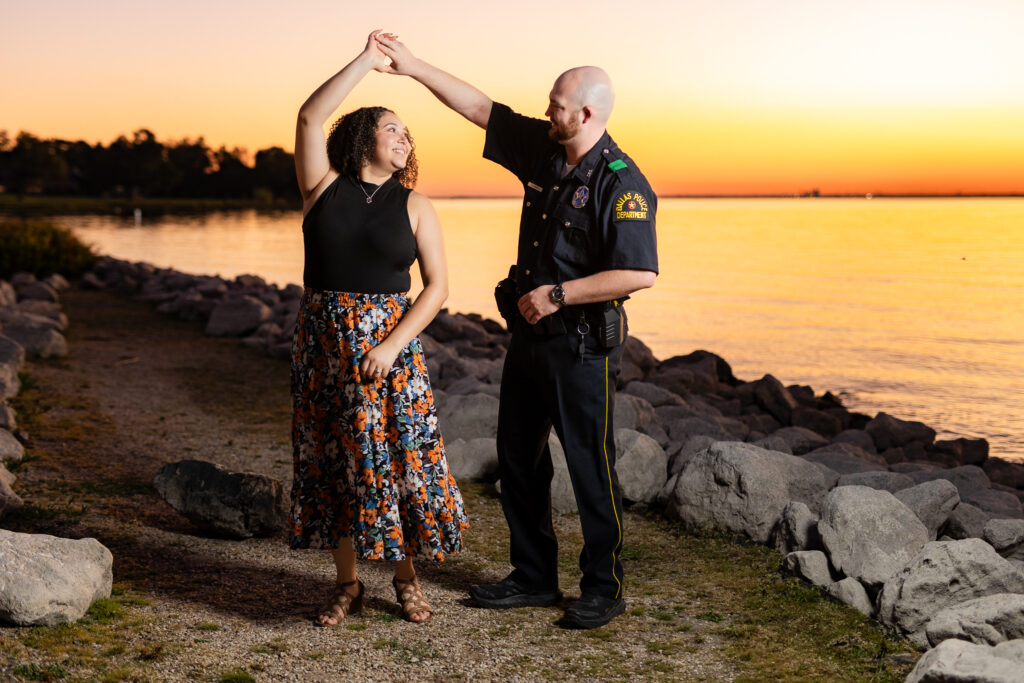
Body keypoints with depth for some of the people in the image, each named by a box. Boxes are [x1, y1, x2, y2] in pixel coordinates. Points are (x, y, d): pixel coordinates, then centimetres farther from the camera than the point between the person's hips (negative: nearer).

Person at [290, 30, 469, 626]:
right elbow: (310, 118, -11)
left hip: (390, 342, 0)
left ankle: (407, 577, 17)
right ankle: (348, 585, 18)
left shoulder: (414, 206, 3)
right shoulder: (324, 186, 3)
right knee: (333, 459, 5)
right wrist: (366, 62, -7)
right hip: (325, 341, 1)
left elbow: (438, 286, -2)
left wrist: (392, 346, -13)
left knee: (399, 454, -2)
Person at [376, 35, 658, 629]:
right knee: (518, 458, 13)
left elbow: (640, 273, -23)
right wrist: (415, 67, 11)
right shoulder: (542, 149, 6)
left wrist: (558, 295, -19)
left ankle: (605, 588, 14)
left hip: (582, 345, -8)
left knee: (591, 468, 0)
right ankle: (535, 578, 26)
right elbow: (482, 109, 14)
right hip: (530, 335, 9)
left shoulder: (621, 184, -17)